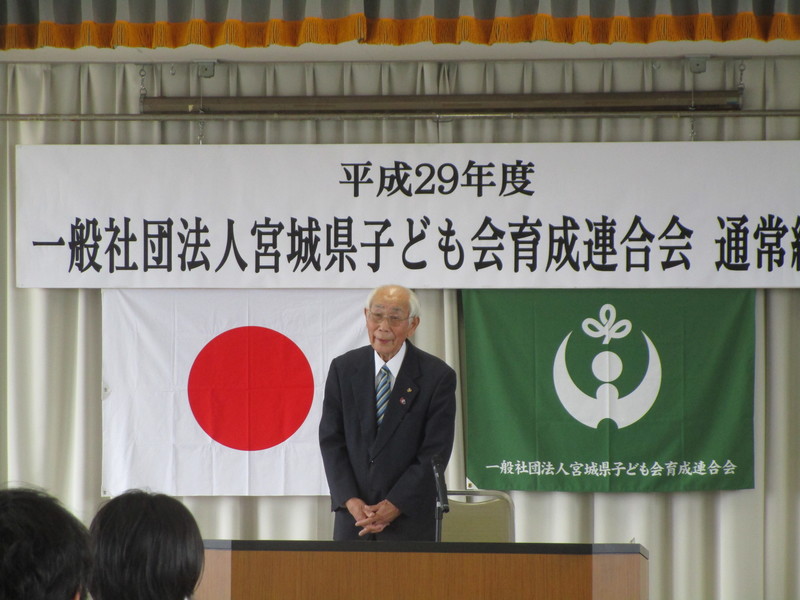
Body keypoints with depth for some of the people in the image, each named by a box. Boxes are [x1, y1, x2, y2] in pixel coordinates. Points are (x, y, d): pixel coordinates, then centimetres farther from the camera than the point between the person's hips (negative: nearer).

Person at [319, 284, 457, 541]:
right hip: (352, 517, 3)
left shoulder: (437, 376, -5)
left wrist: (395, 505, -13)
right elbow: (331, 440, 2)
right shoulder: (343, 369, 4)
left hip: (409, 519, -2)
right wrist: (349, 500, -10)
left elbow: (435, 452, -7)